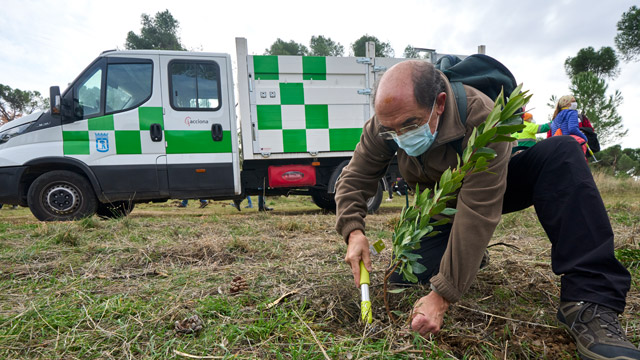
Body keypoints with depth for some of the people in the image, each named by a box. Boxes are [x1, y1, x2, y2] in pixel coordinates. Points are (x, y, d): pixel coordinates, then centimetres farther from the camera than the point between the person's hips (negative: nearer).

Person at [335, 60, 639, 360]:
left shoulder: (481, 120, -37)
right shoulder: (385, 124, -24)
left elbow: (477, 215, -39)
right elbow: (355, 178, -15)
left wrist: (442, 296, -38)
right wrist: (354, 231, -34)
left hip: (494, 188, -2)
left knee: (560, 152, -30)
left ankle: (589, 305, -32)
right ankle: (471, 257, 15)